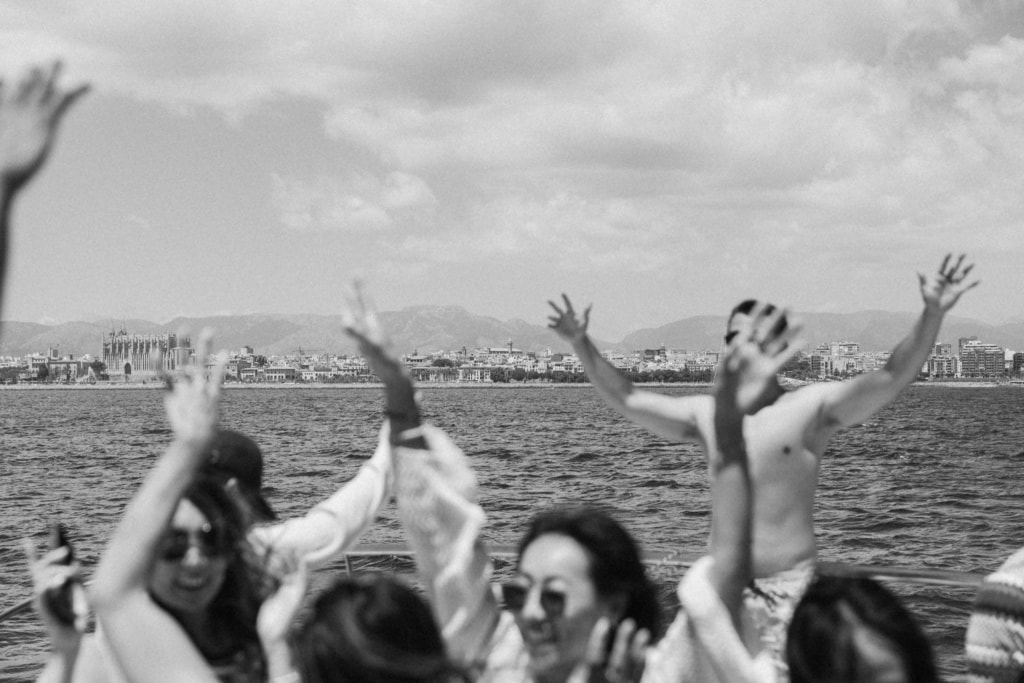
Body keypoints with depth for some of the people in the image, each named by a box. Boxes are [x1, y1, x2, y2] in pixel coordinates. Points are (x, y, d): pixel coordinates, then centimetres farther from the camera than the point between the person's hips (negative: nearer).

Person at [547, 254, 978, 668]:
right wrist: (582, 344, 12)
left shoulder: (813, 407, -3)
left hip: (790, 585, -4)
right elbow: (627, 399, 18)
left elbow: (893, 376, -13)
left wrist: (932, 315, -27)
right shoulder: (706, 414, 10)